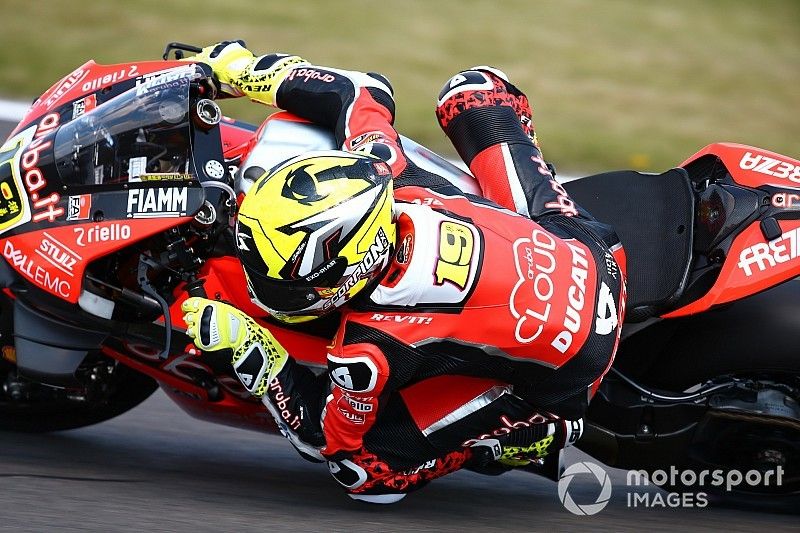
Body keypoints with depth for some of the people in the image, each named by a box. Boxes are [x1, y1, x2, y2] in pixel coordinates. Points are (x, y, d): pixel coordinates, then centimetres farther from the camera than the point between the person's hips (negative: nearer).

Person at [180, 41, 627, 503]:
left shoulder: (372, 347, -33)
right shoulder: (382, 174, -21)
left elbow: (328, 440, -13)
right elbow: (359, 92, 1)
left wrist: (248, 351, -15)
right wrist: (246, 70, 8)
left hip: (560, 376, -5)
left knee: (366, 469, -11)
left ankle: (546, 434, 5)